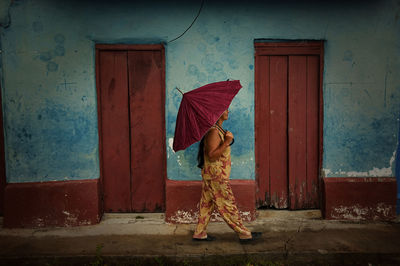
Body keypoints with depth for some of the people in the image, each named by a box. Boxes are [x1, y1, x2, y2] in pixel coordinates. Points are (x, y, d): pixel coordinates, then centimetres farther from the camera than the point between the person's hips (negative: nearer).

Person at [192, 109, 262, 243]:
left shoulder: (218, 130, 13)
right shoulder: (214, 131, -19)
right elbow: (212, 155, -25)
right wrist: (226, 142, -27)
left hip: (211, 175, 10)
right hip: (216, 176, -10)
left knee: (207, 204, 14)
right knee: (228, 205, -1)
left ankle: (199, 233, 23)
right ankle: (244, 234, 9)